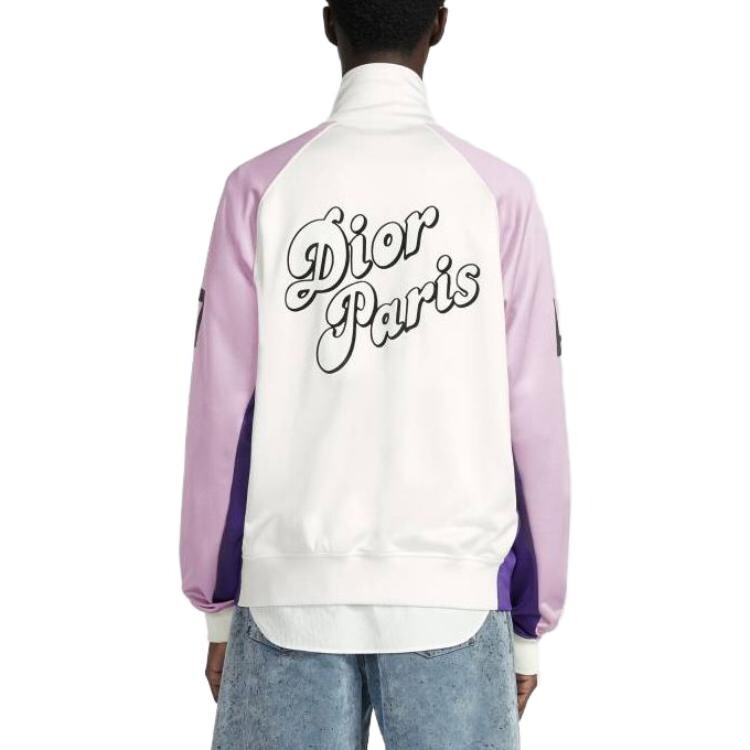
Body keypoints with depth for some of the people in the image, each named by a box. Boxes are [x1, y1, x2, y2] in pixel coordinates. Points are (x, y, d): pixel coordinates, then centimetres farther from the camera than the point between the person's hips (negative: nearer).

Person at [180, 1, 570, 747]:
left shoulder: (261, 187, -1)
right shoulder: (498, 192, -2)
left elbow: (222, 410, -1)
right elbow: (534, 420, -2)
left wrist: (217, 607, 10)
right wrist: (529, 624, 8)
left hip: (289, 596, 1)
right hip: (455, 598, 0)